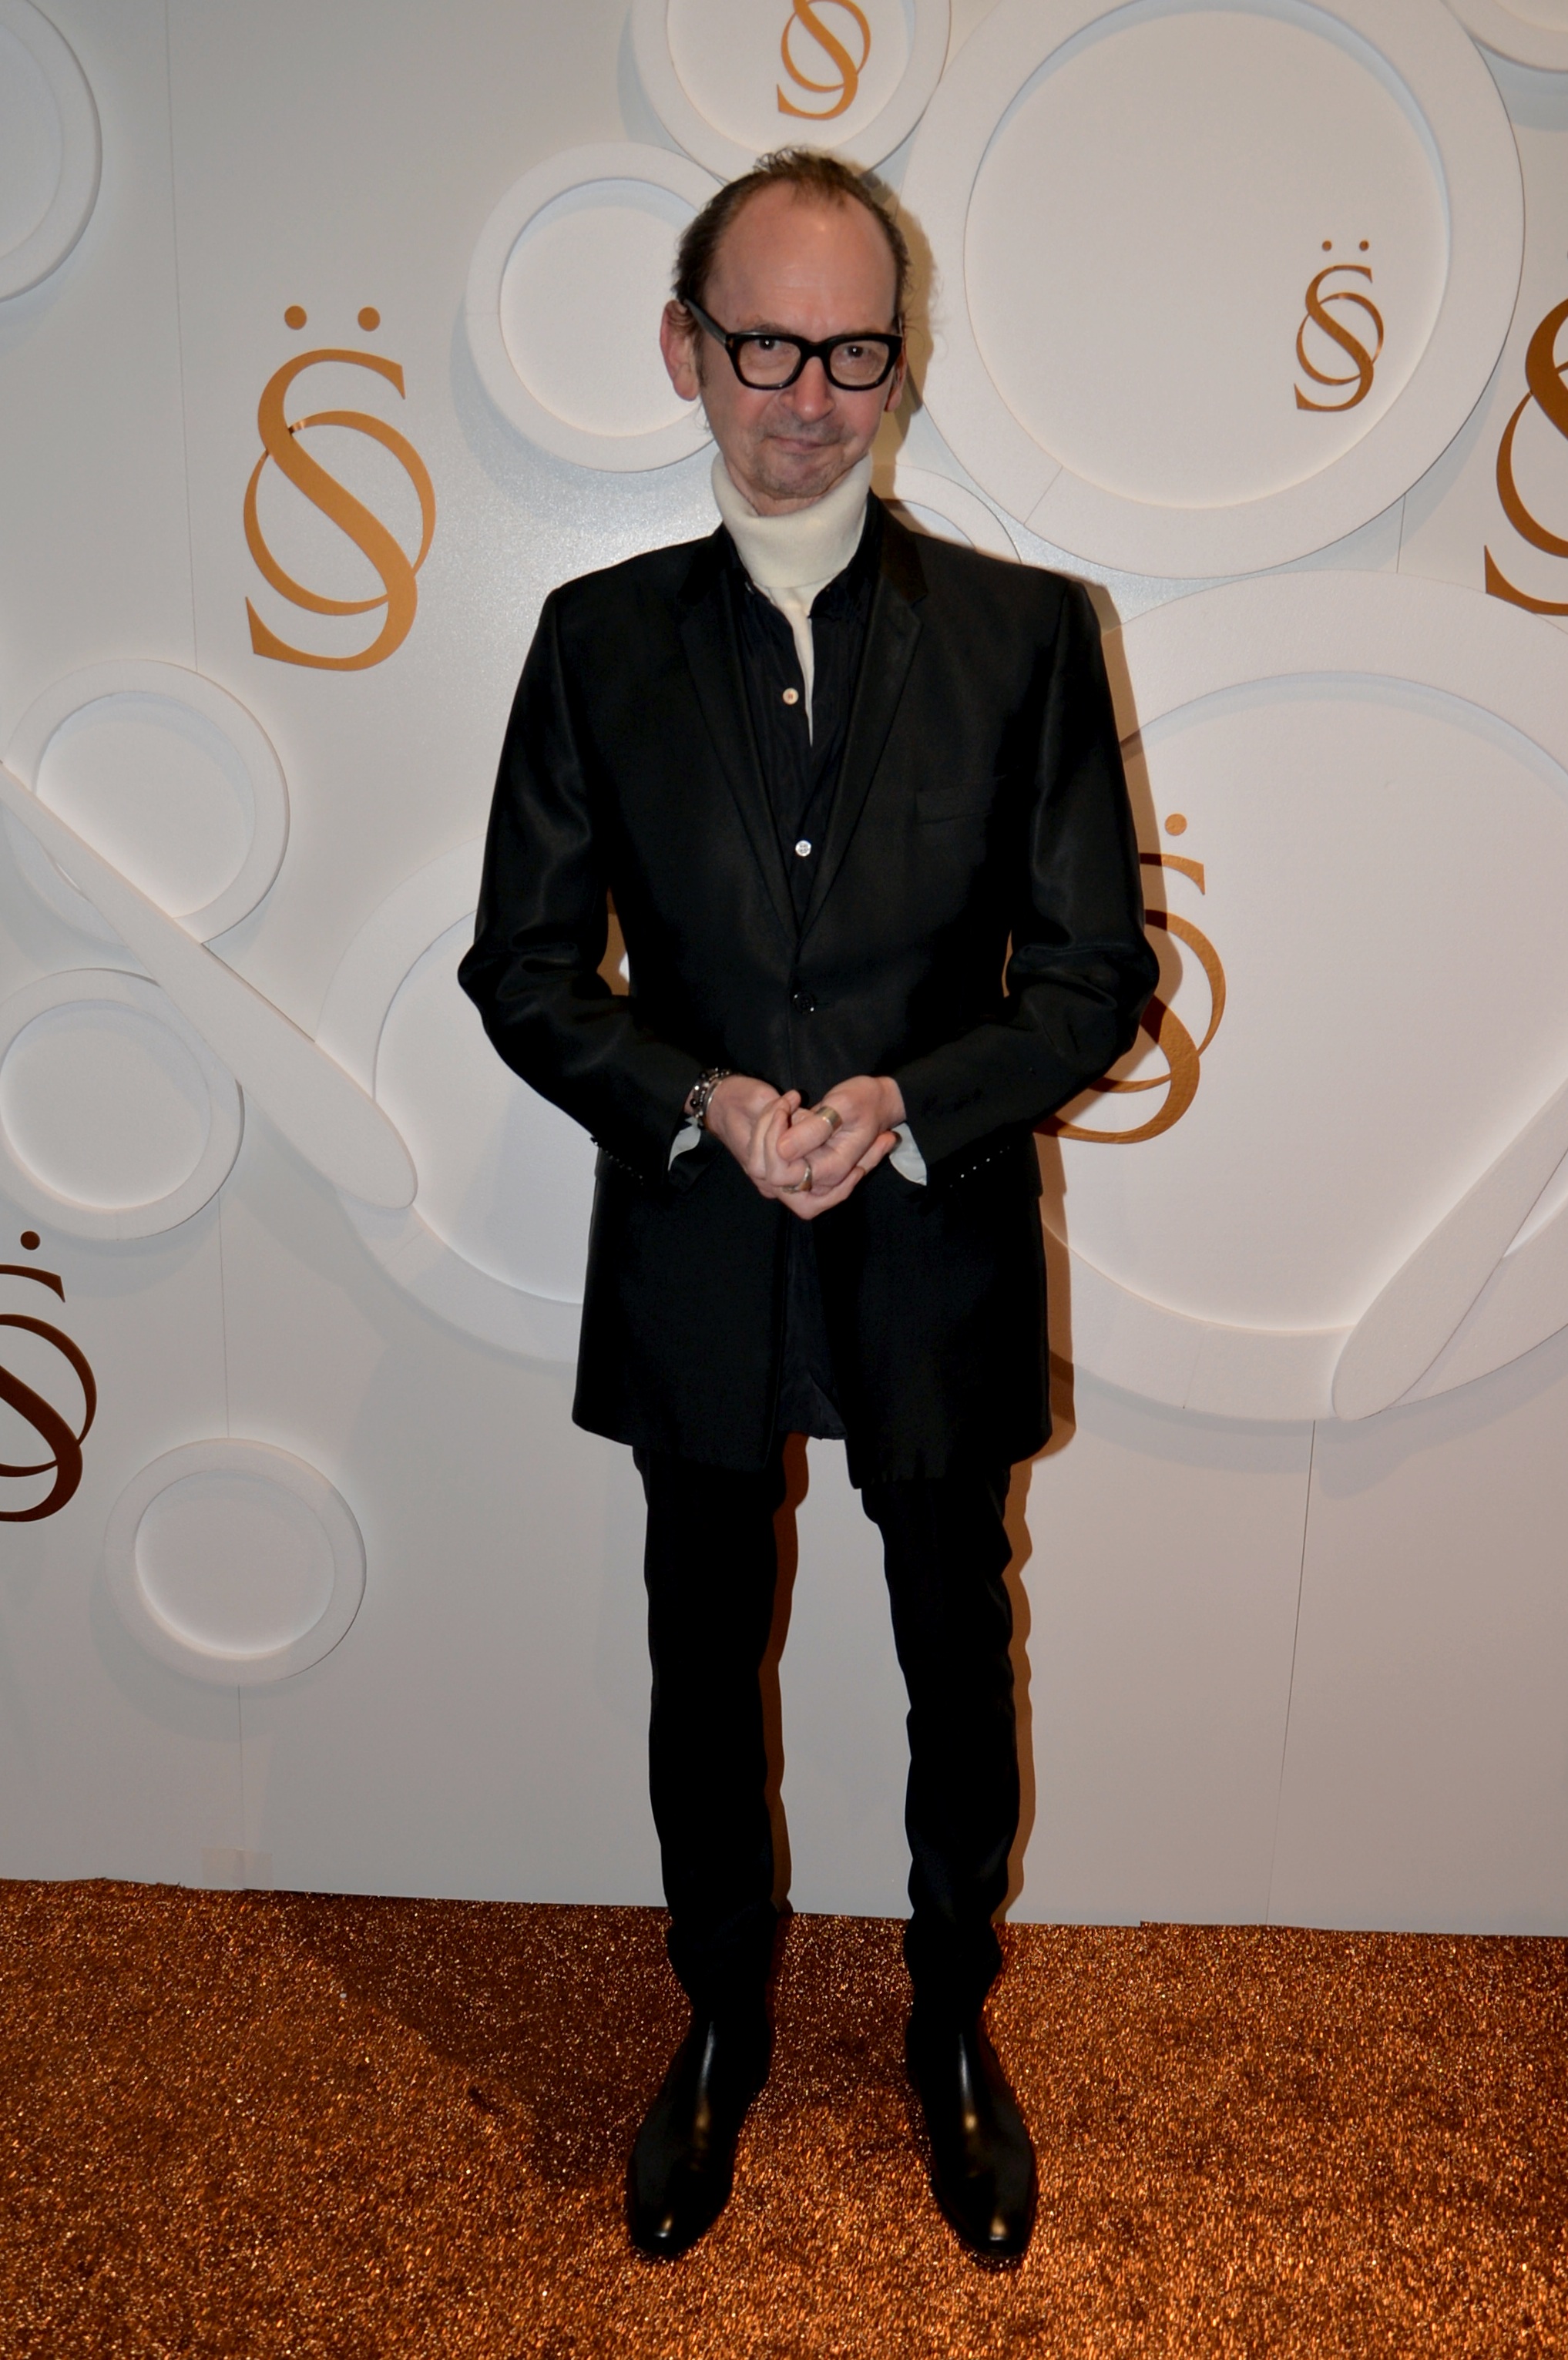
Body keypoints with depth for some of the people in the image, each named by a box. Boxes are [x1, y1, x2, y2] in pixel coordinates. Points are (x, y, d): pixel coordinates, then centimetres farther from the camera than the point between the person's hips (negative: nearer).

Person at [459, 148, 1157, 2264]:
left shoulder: (1027, 633, -5)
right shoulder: (599, 639, -2)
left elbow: (1097, 973, -4)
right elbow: (525, 965, -1)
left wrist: (910, 1102, -20)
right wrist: (699, 1102, -18)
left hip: (942, 1257, 0)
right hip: (692, 1264, 1)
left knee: (961, 1674, 18)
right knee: (704, 1677, 18)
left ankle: (955, 2025, 46)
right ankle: (723, 2026, 45)